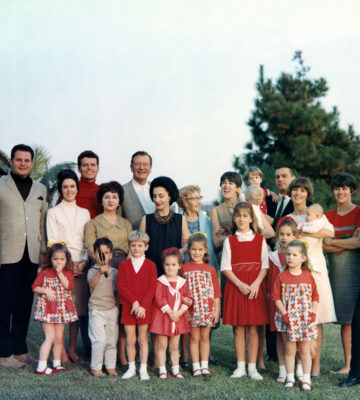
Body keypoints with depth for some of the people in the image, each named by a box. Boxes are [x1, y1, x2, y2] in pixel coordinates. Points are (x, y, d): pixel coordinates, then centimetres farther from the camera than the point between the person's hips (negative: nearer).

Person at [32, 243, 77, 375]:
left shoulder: (68, 272, 4)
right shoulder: (45, 272, -3)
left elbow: (69, 286, -12)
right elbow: (35, 287, -2)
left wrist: (60, 273, -17)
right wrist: (46, 291, -17)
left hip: (62, 309, 4)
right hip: (47, 308, -4)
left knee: (59, 338, 10)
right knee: (50, 337, -10)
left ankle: (57, 365, 23)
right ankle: (41, 367, -6)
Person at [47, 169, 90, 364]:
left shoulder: (84, 213, 15)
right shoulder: (53, 212, 6)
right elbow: (52, 242, -1)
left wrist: (84, 263, -3)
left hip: (80, 265, 3)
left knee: (78, 307, 2)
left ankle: (72, 349, 11)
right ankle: (61, 350, 1)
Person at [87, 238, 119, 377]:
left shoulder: (115, 272, 10)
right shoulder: (92, 271, 0)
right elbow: (92, 284, -21)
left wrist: (118, 299, 2)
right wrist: (100, 273, -36)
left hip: (112, 309, 3)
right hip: (97, 309, -3)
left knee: (112, 339, 6)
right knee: (99, 340, -9)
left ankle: (111, 366, 16)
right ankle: (95, 367, 4)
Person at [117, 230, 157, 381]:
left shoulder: (150, 265, 0)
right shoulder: (124, 265, 2)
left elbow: (152, 288, -5)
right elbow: (121, 287, -5)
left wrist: (143, 305, -15)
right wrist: (134, 302, -14)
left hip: (144, 308, -1)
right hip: (128, 307, 1)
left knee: (142, 339, 6)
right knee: (130, 339, 6)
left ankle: (143, 369, 13)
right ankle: (131, 368, 18)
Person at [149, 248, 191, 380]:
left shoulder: (182, 282, 4)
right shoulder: (160, 281, -6)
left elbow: (188, 299, 1)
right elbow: (159, 299, -13)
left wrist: (179, 312, -12)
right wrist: (169, 312, -17)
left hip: (178, 317, 3)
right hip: (162, 316, -3)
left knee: (175, 347, 12)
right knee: (162, 346, 3)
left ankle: (175, 371, 20)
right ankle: (162, 371, 10)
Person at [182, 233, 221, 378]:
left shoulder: (210, 269, 5)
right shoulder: (185, 268, 1)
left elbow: (216, 292, 6)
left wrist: (217, 310, 2)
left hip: (208, 309, 1)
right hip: (192, 309, -1)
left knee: (205, 338, 9)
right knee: (194, 338, 5)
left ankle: (205, 366, 18)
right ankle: (196, 367, 13)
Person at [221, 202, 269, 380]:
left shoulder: (260, 240, 7)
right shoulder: (229, 241, 6)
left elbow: (265, 265, 1)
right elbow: (225, 267, 0)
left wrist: (256, 284, -13)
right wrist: (239, 284, -13)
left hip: (255, 287, 0)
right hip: (235, 286, 0)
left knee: (253, 328, 1)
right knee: (238, 328, 3)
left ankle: (252, 367, 8)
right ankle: (240, 366, 12)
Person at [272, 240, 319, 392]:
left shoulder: (308, 276, 2)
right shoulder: (281, 277, -3)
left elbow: (315, 296, 5)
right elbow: (276, 297, -5)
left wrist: (313, 313, -6)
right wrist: (284, 313, -13)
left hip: (306, 319, 1)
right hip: (288, 319, -1)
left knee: (305, 350, 8)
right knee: (289, 350, 6)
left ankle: (306, 379, 16)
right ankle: (290, 378, 17)